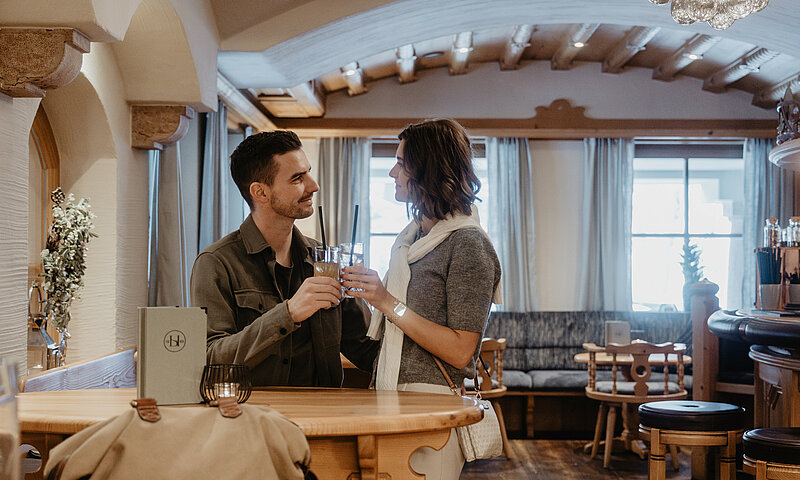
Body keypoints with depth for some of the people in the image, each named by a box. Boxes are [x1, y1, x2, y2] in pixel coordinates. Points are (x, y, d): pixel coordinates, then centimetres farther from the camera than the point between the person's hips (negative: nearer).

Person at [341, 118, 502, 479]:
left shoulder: (468, 244, -12)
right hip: (390, 401, 8)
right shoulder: (411, 237, 15)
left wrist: (389, 303, -18)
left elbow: (460, 351, -18)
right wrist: (362, 291, 10)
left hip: (432, 405, -8)